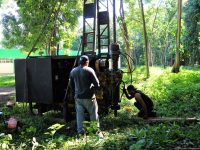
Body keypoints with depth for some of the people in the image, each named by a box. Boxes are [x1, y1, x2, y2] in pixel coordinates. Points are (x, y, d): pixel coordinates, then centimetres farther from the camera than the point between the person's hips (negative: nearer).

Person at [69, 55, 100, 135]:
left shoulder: (73, 71, 5)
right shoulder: (89, 70, -12)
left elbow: (71, 85, 14)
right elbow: (97, 84, -14)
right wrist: (93, 88, 6)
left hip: (78, 97, 4)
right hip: (89, 97, -4)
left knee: (79, 114, 13)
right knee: (94, 114, 10)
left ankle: (80, 130, 16)